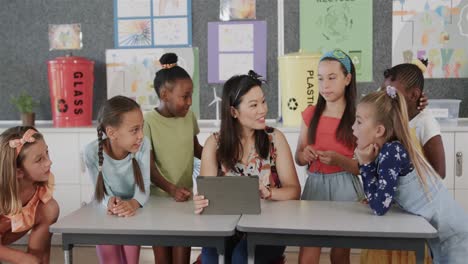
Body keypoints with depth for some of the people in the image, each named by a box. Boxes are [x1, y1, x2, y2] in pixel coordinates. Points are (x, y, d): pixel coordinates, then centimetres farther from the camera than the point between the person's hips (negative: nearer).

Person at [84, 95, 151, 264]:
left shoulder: (143, 145, -23)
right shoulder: (92, 152, -26)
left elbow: (143, 188, -23)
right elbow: (100, 192, -18)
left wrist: (133, 203, -44)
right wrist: (110, 202, -41)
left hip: (133, 211, 1)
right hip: (105, 213, -1)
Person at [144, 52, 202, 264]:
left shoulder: (189, 117, 0)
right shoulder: (148, 122, -15)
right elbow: (150, 167, -17)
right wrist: (172, 189, -31)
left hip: (185, 196, 3)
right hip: (159, 197, -3)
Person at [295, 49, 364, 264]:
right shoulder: (310, 114, 3)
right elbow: (298, 158, 9)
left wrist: (339, 160, -24)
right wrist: (305, 155, -12)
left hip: (344, 188, -2)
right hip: (314, 185, 2)